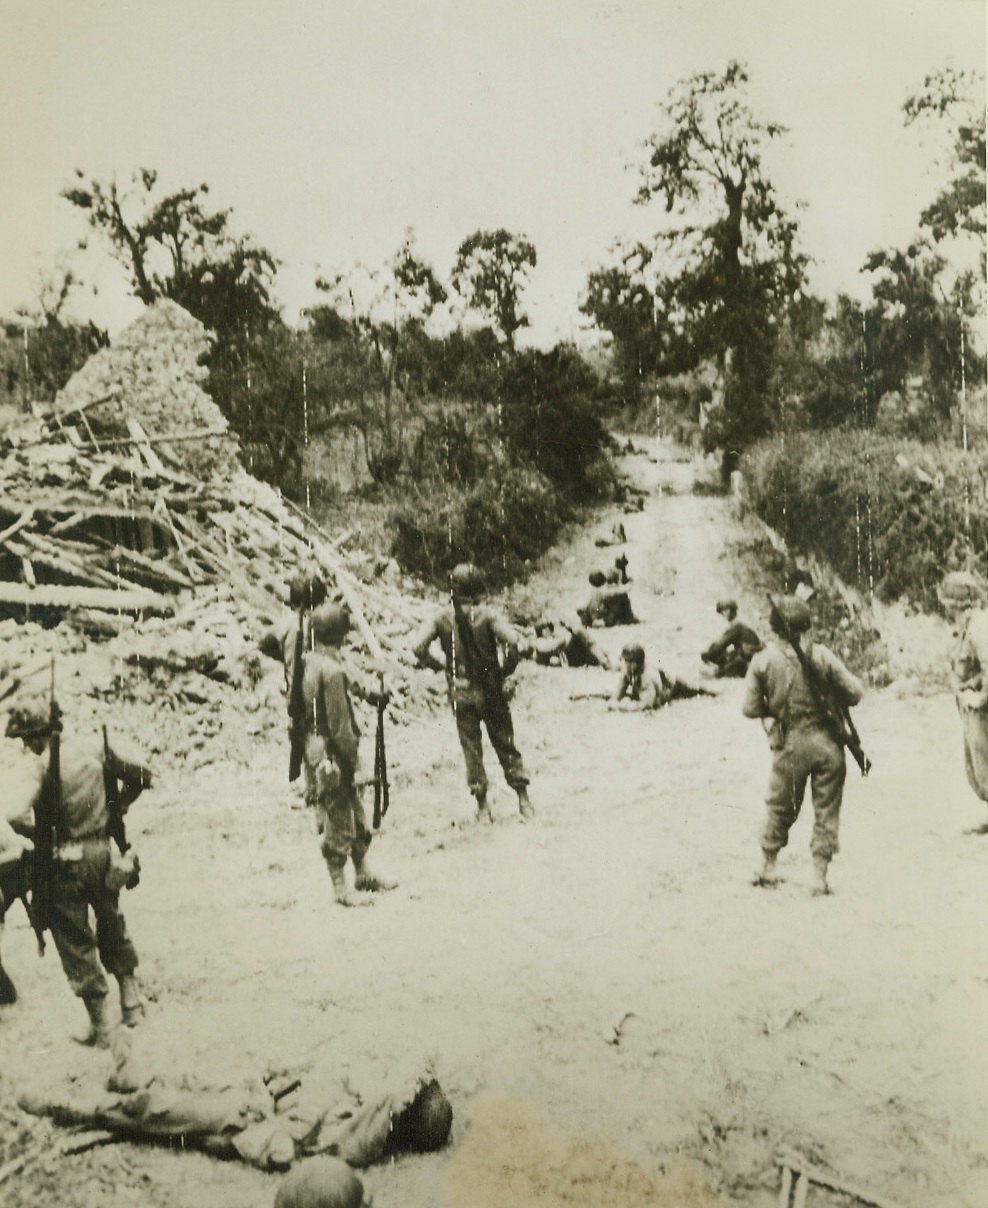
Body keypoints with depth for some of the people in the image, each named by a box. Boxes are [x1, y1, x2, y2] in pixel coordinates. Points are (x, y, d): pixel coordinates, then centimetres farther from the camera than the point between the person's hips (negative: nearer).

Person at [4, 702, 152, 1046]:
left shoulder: (43, 764, -15)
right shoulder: (95, 748, -2)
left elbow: (18, 817, -25)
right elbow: (141, 773, -1)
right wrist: (119, 805, 12)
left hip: (66, 863, -4)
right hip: (102, 855, 4)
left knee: (75, 942, 10)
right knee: (112, 926, 26)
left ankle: (99, 1026, 15)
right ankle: (131, 998, 29)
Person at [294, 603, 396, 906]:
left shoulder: (303, 664, 5)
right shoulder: (332, 671, -22)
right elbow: (340, 726, -21)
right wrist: (352, 757, -9)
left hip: (313, 752, 9)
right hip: (331, 756, -9)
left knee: (355, 816, 21)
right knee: (338, 824, 3)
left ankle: (364, 874, 34)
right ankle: (341, 889, 14)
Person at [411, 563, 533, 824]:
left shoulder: (442, 618, -4)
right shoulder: (487, 614, -10)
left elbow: (417, 646, -10)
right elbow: (511, 639, -22)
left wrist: (439, 665, 4)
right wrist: (506, 669, -6)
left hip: (460, 693, 1)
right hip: (490, 691, -1)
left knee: (471, 749, 9)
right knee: (506, 745, 10)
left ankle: (482, 807, 9)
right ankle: (523, 800, 12)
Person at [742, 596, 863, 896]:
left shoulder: (762, 661, -6)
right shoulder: (821, 654, -7)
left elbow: (750, 708, -5)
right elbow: (854, 692, -5)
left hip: (790, 745, 1)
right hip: (826, 742, 0)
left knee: (780, 807, 17)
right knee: (826, 810, 9)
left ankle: (768, 866, 28)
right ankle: (819, 874, 10)